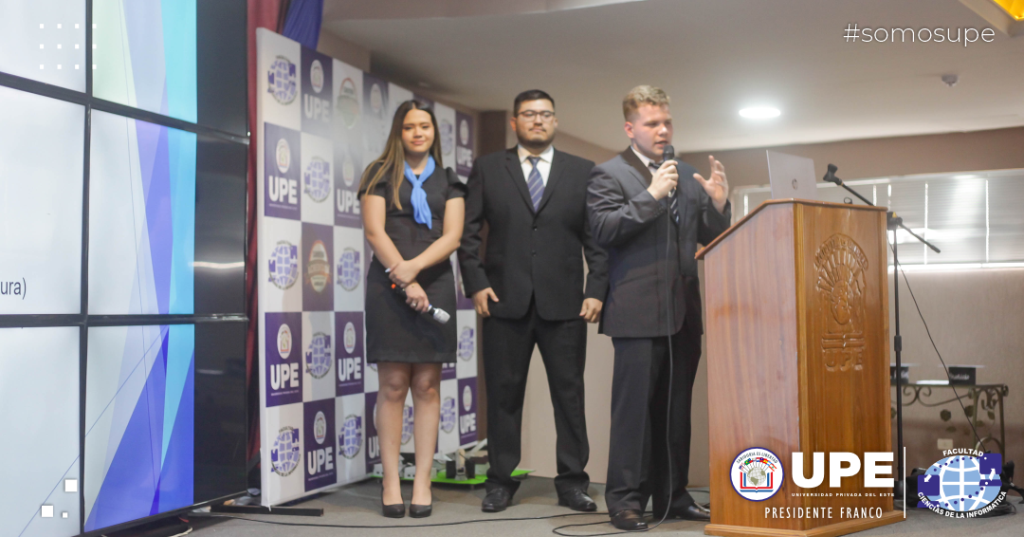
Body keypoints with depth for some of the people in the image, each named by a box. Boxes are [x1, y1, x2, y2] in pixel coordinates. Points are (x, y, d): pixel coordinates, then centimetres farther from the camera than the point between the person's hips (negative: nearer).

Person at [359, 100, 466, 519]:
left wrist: (414, 266, -13)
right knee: (393, 386, -3)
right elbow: (374, 231, -1)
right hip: (388, 287, -2)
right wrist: (405, 282, -11)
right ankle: (391, 484, 0)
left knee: (427, 385, 0)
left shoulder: (448, 181, 14)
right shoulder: (380, 175, 9)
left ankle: (423, 482, 4)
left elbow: (452, 236, 3)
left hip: (434, 284, 2)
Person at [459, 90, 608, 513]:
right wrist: (476, 283, -5)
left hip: (564, 302, 0)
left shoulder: (582, 171, 9)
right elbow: (467, 231, 5)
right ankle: (501, 482, 15)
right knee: (503, 393, 5)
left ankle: (572, 482, 13)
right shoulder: (487, 169, 9)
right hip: (505, 300, 0)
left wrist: (596, 289, -3)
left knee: (570, 393, 3)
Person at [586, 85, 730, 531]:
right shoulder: (608, 174, 2)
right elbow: (604, 230, -12)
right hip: (638, 310, -6)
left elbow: (708, 239, 18)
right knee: (634, 406, -5)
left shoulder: (688, 176, 18)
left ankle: (672, 495, 18)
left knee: (676, 407, 10)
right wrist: (652, 195, -15)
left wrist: (718, 203, -1)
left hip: (684, 310, 6)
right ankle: (625, 499, 2)